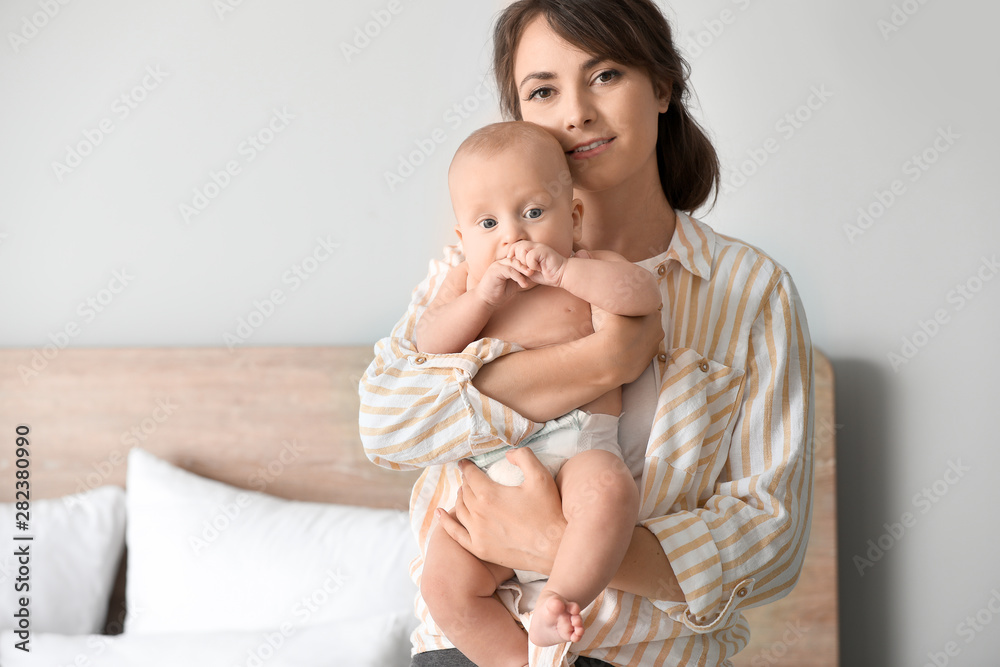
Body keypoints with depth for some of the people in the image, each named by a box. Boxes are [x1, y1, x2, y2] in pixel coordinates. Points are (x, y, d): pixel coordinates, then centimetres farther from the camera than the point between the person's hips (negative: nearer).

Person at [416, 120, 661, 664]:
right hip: (487, 466, 3)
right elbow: (428, 345, 4)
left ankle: (558, 601, -24)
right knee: (444, 584, -14)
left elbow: (644, 295, -10)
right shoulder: (466, 279, 17)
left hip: (579, 446, -3)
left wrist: (560, 269, -16)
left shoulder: (588, 268, 9)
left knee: (608, 492, -38)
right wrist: (483, 296, -9)